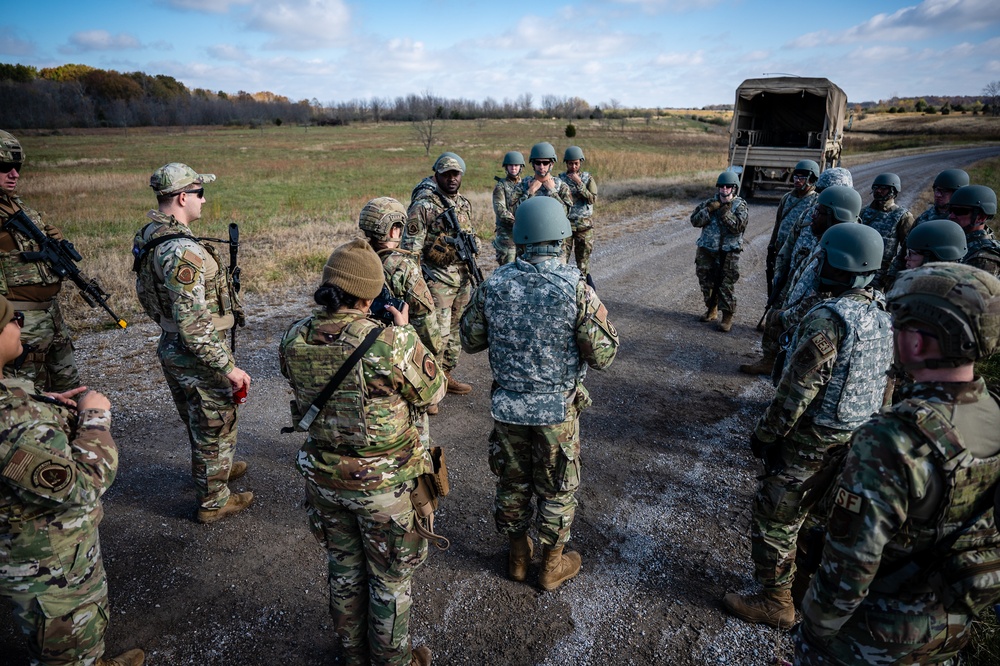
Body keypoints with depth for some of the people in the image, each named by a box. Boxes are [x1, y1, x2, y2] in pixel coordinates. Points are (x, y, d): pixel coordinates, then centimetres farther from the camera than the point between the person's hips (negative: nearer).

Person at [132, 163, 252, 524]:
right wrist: (228, 367, -25)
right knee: (217, 427, 9)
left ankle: (212, 468, 51)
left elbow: (145, 292, 16)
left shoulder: (146, 237, 3)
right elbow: (193, 323, -30)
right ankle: (214, 501, 26)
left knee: (198, 421, 28)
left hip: (171, 348, 9)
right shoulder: (181, 249, -29)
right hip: (199, 355, -9)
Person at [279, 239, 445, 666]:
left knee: (344, 567, 27)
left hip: (323, 476, 5)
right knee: (391, 578, 19)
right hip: (384, 483, -5)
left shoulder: (294, 339, -12)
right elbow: (432, 392, -12)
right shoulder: (392, 341, -28)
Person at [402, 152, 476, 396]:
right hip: (437, 281, -7)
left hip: (463, 280, 7)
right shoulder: (423, 205, -13)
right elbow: (411, 248, -14)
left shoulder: (464, 204, 10)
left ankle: (447, 375, 30)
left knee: (455, 331, 16)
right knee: (437, 334, -6)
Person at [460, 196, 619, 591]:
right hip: (558, 409, -2)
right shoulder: (576, 289, -19)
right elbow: (602, 356, -14)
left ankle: (518, 557, 40)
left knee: (512, 483, 22)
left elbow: (470, 341, 1)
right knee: (557, 489, 18)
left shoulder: (493, 285, -10)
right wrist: (602, 318, 4)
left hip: (507, 405, 3)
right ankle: (552, 566, 34)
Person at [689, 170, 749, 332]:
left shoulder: (740, 206, -2)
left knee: (726, 286, -4)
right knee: (707, 283, 13)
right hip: (706, 251, 4)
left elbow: (738, 226, -17)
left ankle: (727, 317, 5)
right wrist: (709, 209, -16)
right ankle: (711, 310, 31)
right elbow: (695, 221, -3)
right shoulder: (710, 202, 7)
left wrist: (725, 211, -20)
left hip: (728, 253, -4)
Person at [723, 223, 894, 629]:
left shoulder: (827, 319, -27)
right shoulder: (882, 313, 1)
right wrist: (865, 425, 22)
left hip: (811, 443, -9)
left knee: (773, 519, 7)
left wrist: (764, 434, -13)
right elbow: (881, 380, 11)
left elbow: (797, 391, -25)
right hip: (854, 439, 9)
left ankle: (775, 602, 20)